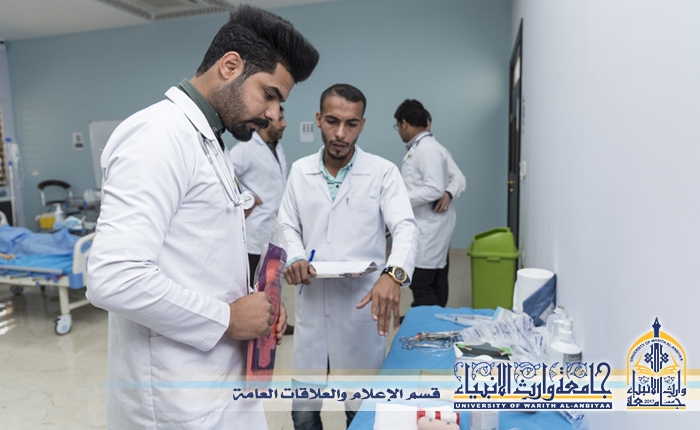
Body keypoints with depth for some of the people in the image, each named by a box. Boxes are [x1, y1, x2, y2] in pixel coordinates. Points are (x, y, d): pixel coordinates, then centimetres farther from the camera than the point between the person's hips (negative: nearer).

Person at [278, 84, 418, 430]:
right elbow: (287, 226, 9)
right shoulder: (300, 171, 5)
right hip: (311, 302, 3)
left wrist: (394, 273, -35)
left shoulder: (383, 172, -5)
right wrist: (294, 258, -14)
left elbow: (406, 227, -15)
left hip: (363, 303, -2)